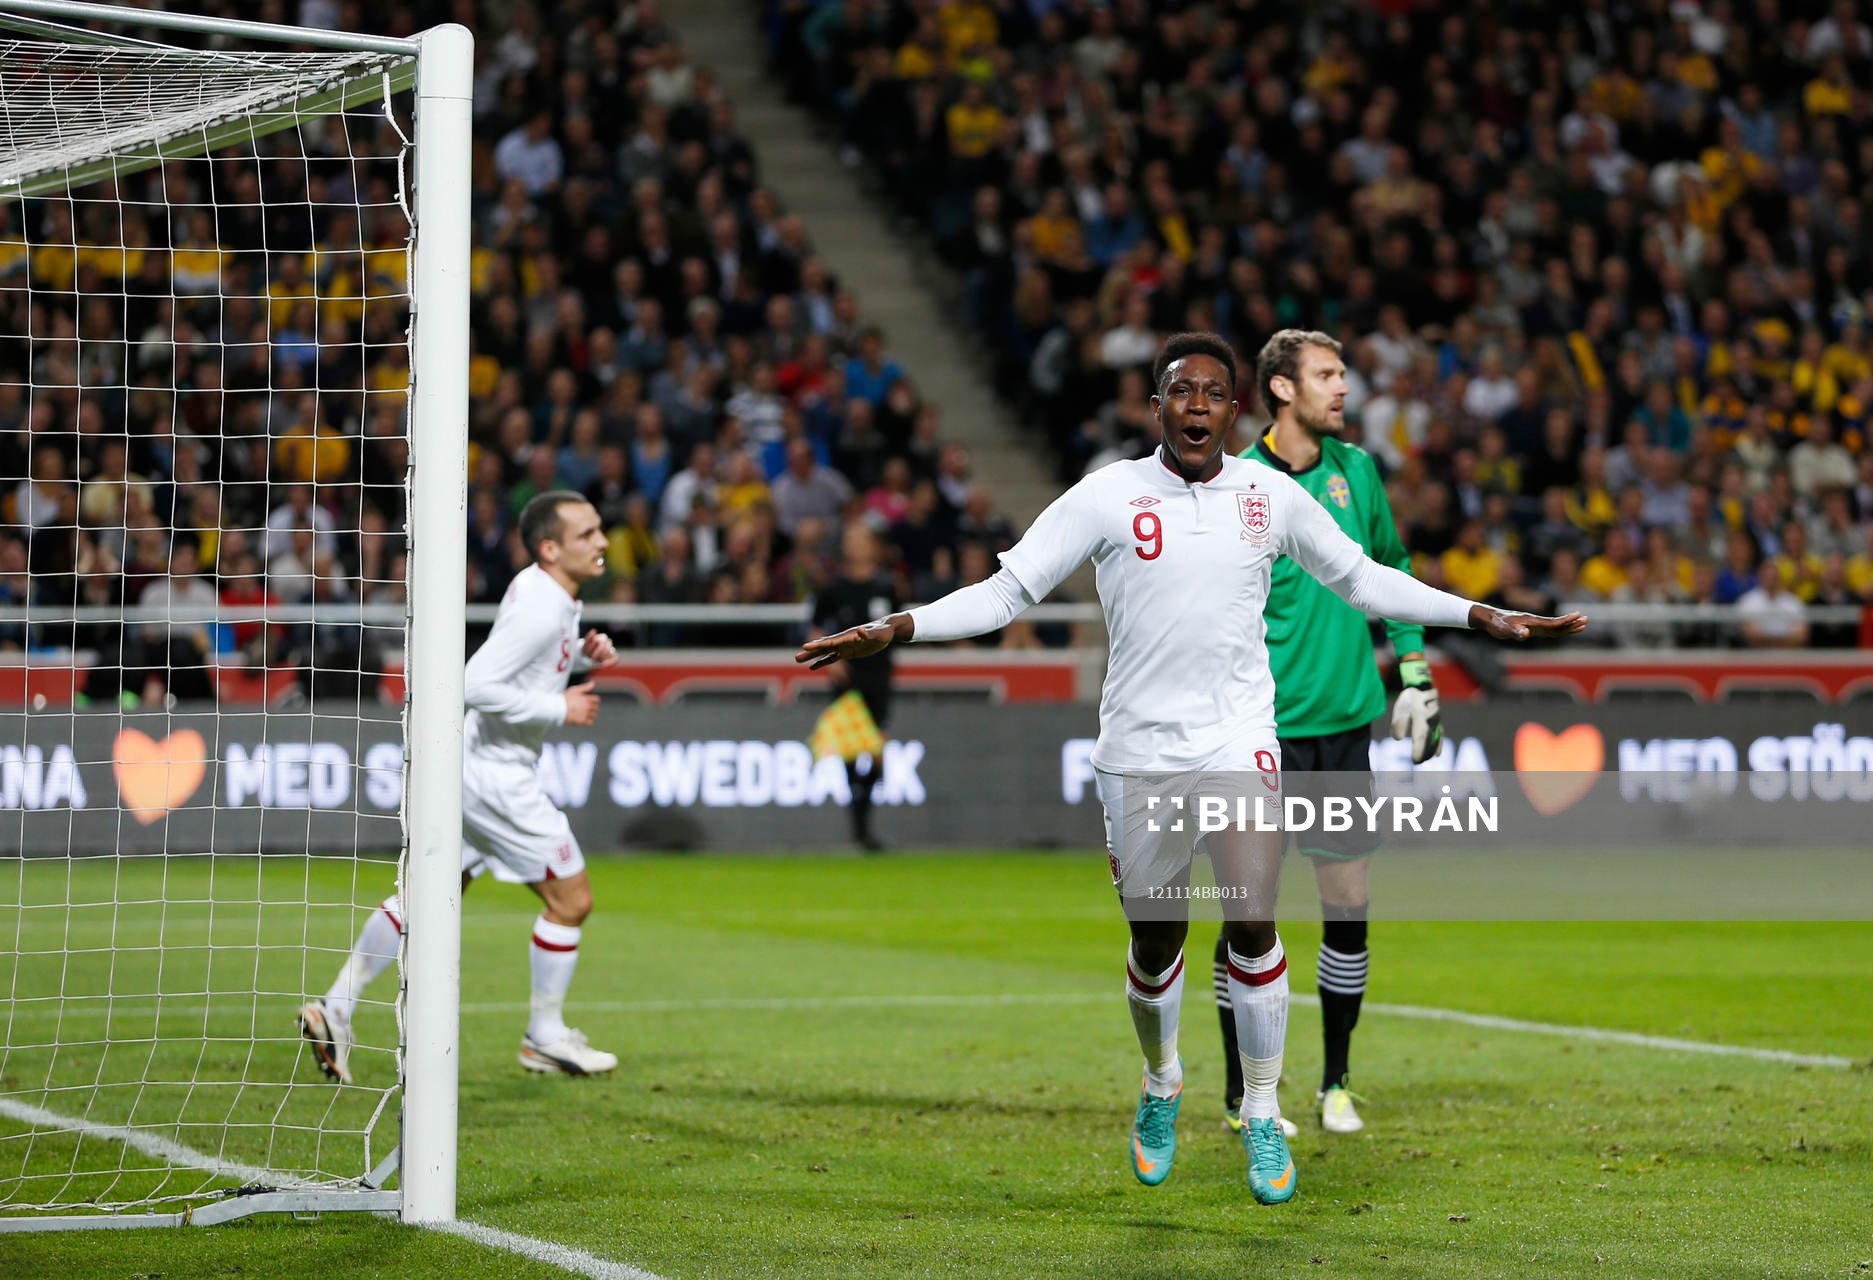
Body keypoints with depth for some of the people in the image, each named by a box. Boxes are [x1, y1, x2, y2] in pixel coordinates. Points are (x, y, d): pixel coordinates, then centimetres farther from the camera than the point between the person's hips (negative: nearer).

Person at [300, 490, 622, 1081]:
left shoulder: (543, 590, 8)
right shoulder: (539, 609, -22)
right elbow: (477, 685, -28)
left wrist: (583, 655, 8)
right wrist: (559, 708, -21)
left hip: (473, 762, 10)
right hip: (495, 772, -10)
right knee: (570, 897, 1)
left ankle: (336, 1007, 11)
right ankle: (545, 1037, 14)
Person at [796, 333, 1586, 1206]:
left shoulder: (1272, 495, 4)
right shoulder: (1108, 495, -3)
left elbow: (1364, 580, 16)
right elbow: (1006, 591, -3)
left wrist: (1485, 617, 14)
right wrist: (895, 629, -16)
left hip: (1239, 742, 0)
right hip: (1138, 754, 0)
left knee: (1253, 926, -13)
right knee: (1155, 942, 8)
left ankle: (1262, 1118, 5)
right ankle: (1161, 1088, 37)